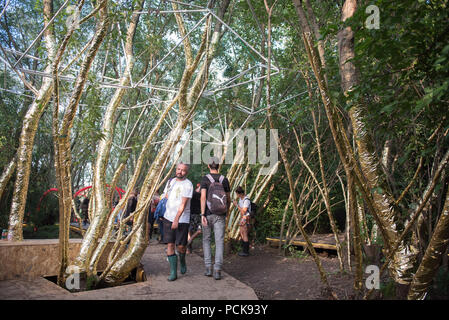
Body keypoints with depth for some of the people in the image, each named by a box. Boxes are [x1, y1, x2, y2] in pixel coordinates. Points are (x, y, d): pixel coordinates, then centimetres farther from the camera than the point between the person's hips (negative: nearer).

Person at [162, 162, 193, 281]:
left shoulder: (188, 185, -9)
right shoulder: (170, 181, 11)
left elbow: (183, 204, -17)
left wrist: (177, 219, -22)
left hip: (182, 219, -4)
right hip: (168, 218, 5)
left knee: (181, 246, -1)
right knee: (170, 245, -2)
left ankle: (182, 261, 32)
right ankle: (173, 272, 4)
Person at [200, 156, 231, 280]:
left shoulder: (205, 179, -5)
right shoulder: (225, 180, 4)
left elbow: (203, 197, -16)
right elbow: (228, 199, 9)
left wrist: (202, 215, -18)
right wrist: (227, 211, 26)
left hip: (207, 214, -1)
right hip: (220, 215, 1)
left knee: (206, 240, 16)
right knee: (219, 242, 0)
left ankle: (208, 267, 10)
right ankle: (217, 270, -11)